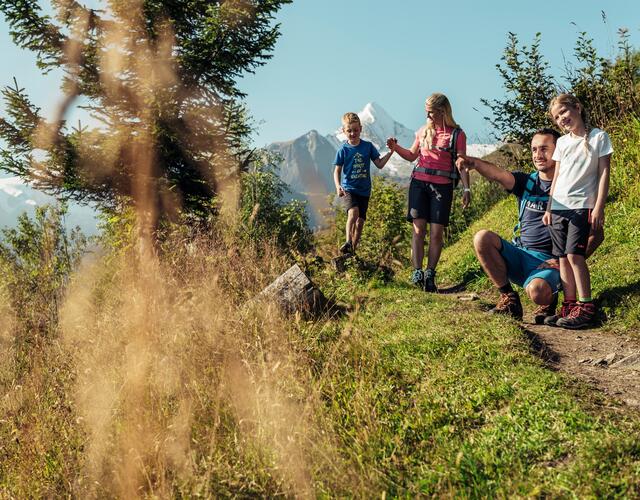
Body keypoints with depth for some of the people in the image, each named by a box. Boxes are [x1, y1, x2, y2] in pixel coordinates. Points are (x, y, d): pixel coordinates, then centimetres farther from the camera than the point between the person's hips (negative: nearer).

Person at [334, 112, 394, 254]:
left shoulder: (368, 146, 2)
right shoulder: (343, 150, -4)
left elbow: (379, 164, 6)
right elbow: (337, 171, 0)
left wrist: (391, 151, -7)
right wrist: (338, 186, -17)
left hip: (364, 190, 3)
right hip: (348, 189, -3)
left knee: (360, 221, 7)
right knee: (353, 212, -31)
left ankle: (353, 249, 21)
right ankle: (348, 243, -32)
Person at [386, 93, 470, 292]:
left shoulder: (457, 134, 0)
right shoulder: (423, 130, 10)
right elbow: (412, 155, 21)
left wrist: (466, 189, -10)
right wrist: (396, 147, 3)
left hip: (442, 186, -2)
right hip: (419, 183, 3)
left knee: (436, 232, -4)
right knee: (418, 228, -7)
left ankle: (430, 275, 1)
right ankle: (417, 272, -11)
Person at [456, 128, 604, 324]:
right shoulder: (526, 182, 9)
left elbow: (597, 234, -1)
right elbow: (497, 174, -14)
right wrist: (474, 163, -36)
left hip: (548, 262, -4)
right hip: (519, 255, 5)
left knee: (537, 291, -36)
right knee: (482, 238, -20)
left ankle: (549, 299, 5)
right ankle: (509, 299, -7)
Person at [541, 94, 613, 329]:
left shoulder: (598, 137, 0)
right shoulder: (562, 142, 14)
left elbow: (604, 173, -4)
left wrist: (599, 207, -10)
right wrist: (549, 208, 13)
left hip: (582, 206, -5)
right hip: (558, 208, 5)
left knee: (574, 255, -14)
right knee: (563, 257, 3)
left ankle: (586, 307, -9)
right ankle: (569, 306, 8)